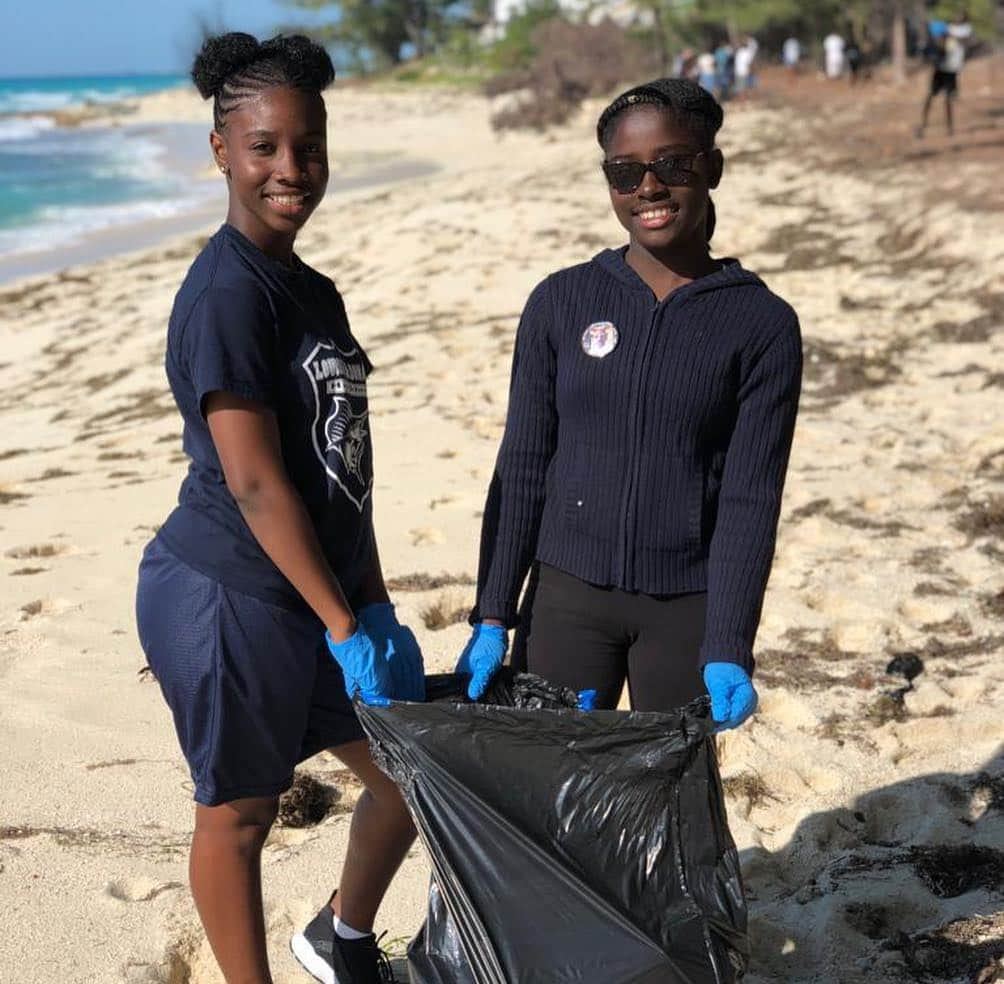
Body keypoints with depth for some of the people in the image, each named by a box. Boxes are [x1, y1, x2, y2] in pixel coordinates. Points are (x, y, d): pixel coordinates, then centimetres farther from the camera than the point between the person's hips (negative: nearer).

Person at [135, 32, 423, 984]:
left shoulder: (313, 291, 10)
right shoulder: (226, 292, -18)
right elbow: (256, 484, -21)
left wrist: (374, 606, 11)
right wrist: (344, 626, -17)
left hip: (323, 587, 9)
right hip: (229, 597, -9)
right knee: (239, 810, 9)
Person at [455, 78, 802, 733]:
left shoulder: (763, 324, -4)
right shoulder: (561, 303, 1)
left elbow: (750, 498, -8)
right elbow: (523, 466, 3)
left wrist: (727, 650, -16)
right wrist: (493, 617, -1)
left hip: (688, 608, -1)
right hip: (566, 596, 2)